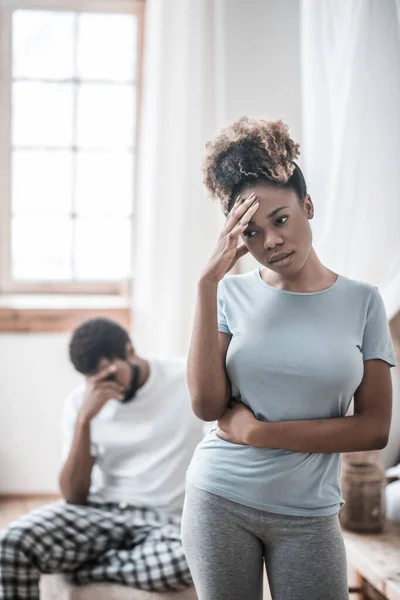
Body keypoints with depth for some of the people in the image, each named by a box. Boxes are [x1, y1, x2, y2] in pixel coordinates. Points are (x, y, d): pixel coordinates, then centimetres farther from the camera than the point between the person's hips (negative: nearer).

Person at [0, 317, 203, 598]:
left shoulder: (190, 378, -4)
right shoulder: (81, 401, 2)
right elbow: (73, 496, -3)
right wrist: (84, 419, -14)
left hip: (165, 520, -1)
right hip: (99, 512, 2)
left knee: (191, 561, -39)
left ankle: (78, 567, -17)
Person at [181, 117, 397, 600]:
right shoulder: (233, 294, -1)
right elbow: (207, 406, -12)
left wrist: (260, 433, -12)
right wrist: (209, 281, -15)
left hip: (309, 515, 0)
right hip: (220, 503, 0)